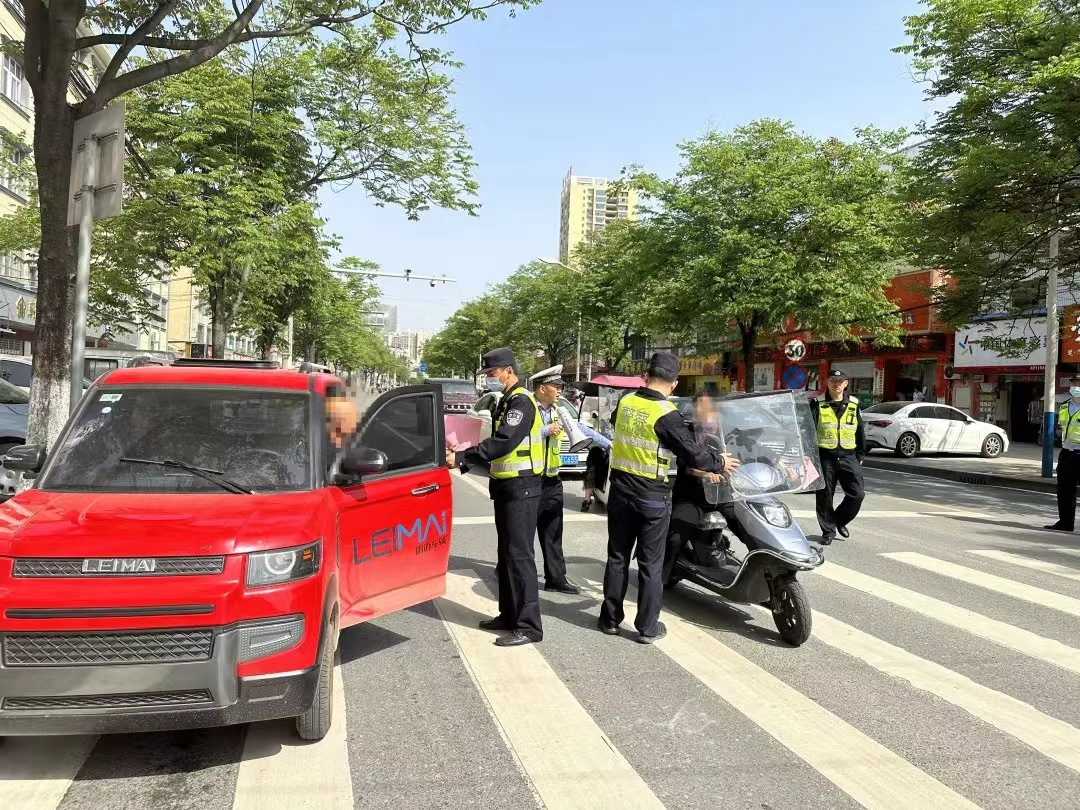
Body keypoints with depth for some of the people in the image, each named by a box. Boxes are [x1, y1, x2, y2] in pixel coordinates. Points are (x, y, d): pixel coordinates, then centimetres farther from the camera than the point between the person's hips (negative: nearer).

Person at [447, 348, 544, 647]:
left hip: (521, 488, -10)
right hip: (505, 487, 10)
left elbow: (503, 443, -26)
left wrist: (462, 457, -24)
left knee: (520, 555, -8)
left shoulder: (521, 402, -15)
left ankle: (528, 626, -2)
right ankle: (509, 614, 26)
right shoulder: (506, 402, 16)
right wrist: (464, 458, 7)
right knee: (506, 554, 15)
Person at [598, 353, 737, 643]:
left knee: (617, 557, 15)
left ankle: (610, 619, 23)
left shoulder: (625, 402, 1)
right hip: (652, 498, -5)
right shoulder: (666, 414, -17)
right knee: (651, 564, 7)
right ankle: (648, 627, 15)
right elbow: (692, 454, -16)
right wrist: (719, 463, 3)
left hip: (621, 491, 5)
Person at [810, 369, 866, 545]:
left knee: (857, 494, -2)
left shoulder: (854, 405, 10)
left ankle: (840, 520, 22)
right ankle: (828, 530, 17)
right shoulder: (817, 404, 0)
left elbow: (860, 431, 15)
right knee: (824, 496, 3)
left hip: (848, 457, 2)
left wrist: (861, 455, 13)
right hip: (825, 457, -2)